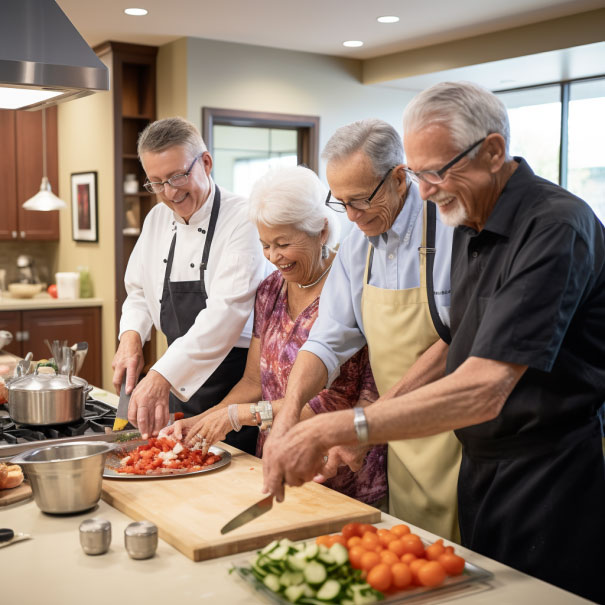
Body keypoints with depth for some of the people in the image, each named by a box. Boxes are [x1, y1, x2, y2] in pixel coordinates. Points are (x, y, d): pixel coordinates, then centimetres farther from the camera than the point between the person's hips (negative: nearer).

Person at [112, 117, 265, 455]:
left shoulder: (242, 220, -17)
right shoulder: (158, 219, 7)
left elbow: (228, 310, -27)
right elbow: (139, 292, 17)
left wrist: (162, 375, -33)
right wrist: (132, 336, -4)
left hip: (234, 376, -6)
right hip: (179, 382, 7)